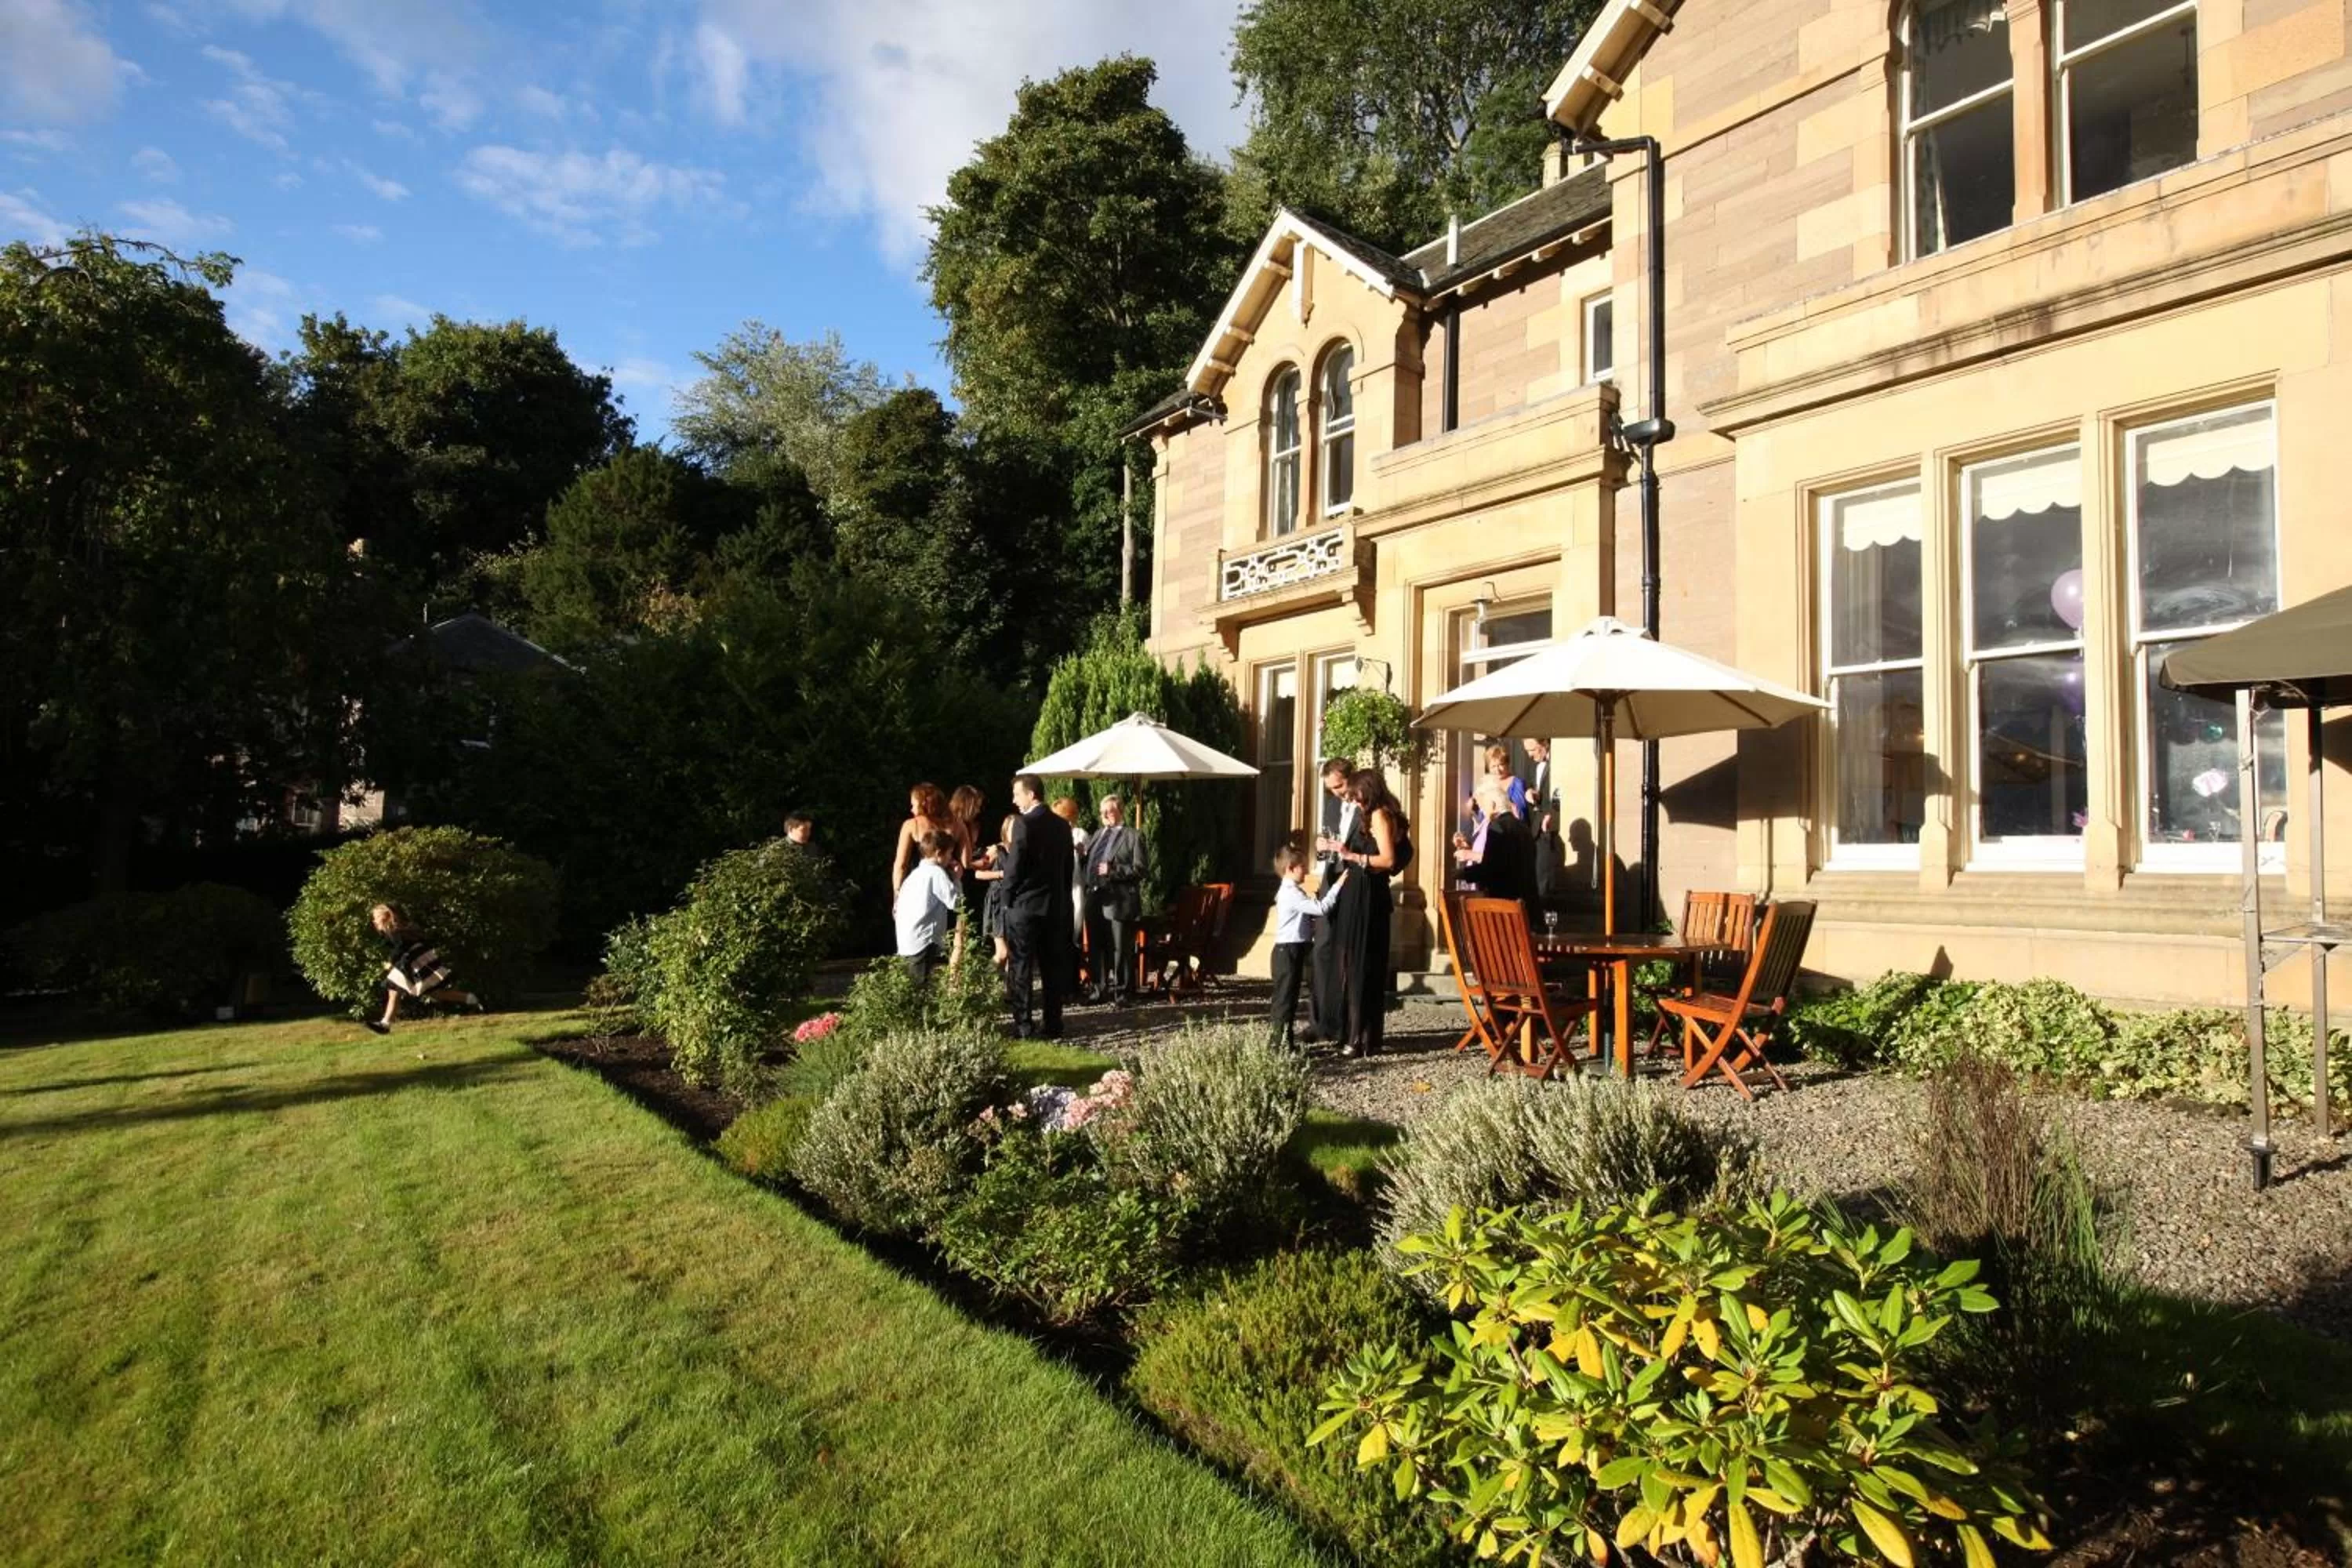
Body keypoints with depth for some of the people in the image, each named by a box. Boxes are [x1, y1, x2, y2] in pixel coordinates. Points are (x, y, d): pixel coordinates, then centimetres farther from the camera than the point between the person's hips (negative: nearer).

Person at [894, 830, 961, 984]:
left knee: (913, 986, 14)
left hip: (906, 945, 8)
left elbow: (899, 906, 16)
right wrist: (956, 879, 2)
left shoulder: (916, 873, 17)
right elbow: (956, 902, -10)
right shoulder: (937, 873, -7)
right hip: (923, 944, -8)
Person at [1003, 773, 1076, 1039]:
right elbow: (1069, 866, 11)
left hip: (1024, 906, -6)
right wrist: (1061, 896, 17)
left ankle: (1024, 1025, 1)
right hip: (1055, 906, 6)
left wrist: (1007, 898, -2)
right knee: (1053, 967, 9)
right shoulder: (1062, 825, 8)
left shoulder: (1024, 823, -13)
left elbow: (1014, 866, -15)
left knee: (1021, 968, 1)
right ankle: (1053, 1024, 12)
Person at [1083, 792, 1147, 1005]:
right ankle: (1102, 989, 20)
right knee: (1097, 947, 10)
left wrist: (1113, 870, -17)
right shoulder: (1098, 834, 19)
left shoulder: (1132, 836, -2)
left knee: (1121, 949, -2)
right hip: (1095, 898, 7)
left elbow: (1139, 869, -10)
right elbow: (1088, 860, 26)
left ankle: (1123, 992, 6)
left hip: (1119, 900, -7)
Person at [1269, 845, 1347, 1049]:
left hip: (1295, 950, 10)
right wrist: (1338, 885, -25)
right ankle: (1282, 1042, -3)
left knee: (1291, 996, 14)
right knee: (1285, 996, -6)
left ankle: (1285, 1040, 20)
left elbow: (1311, 913, 25)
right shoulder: (1292, 893, -18)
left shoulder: (1291, 891, 16)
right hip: (1288, 951, -10)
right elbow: (1321, 908, -26)